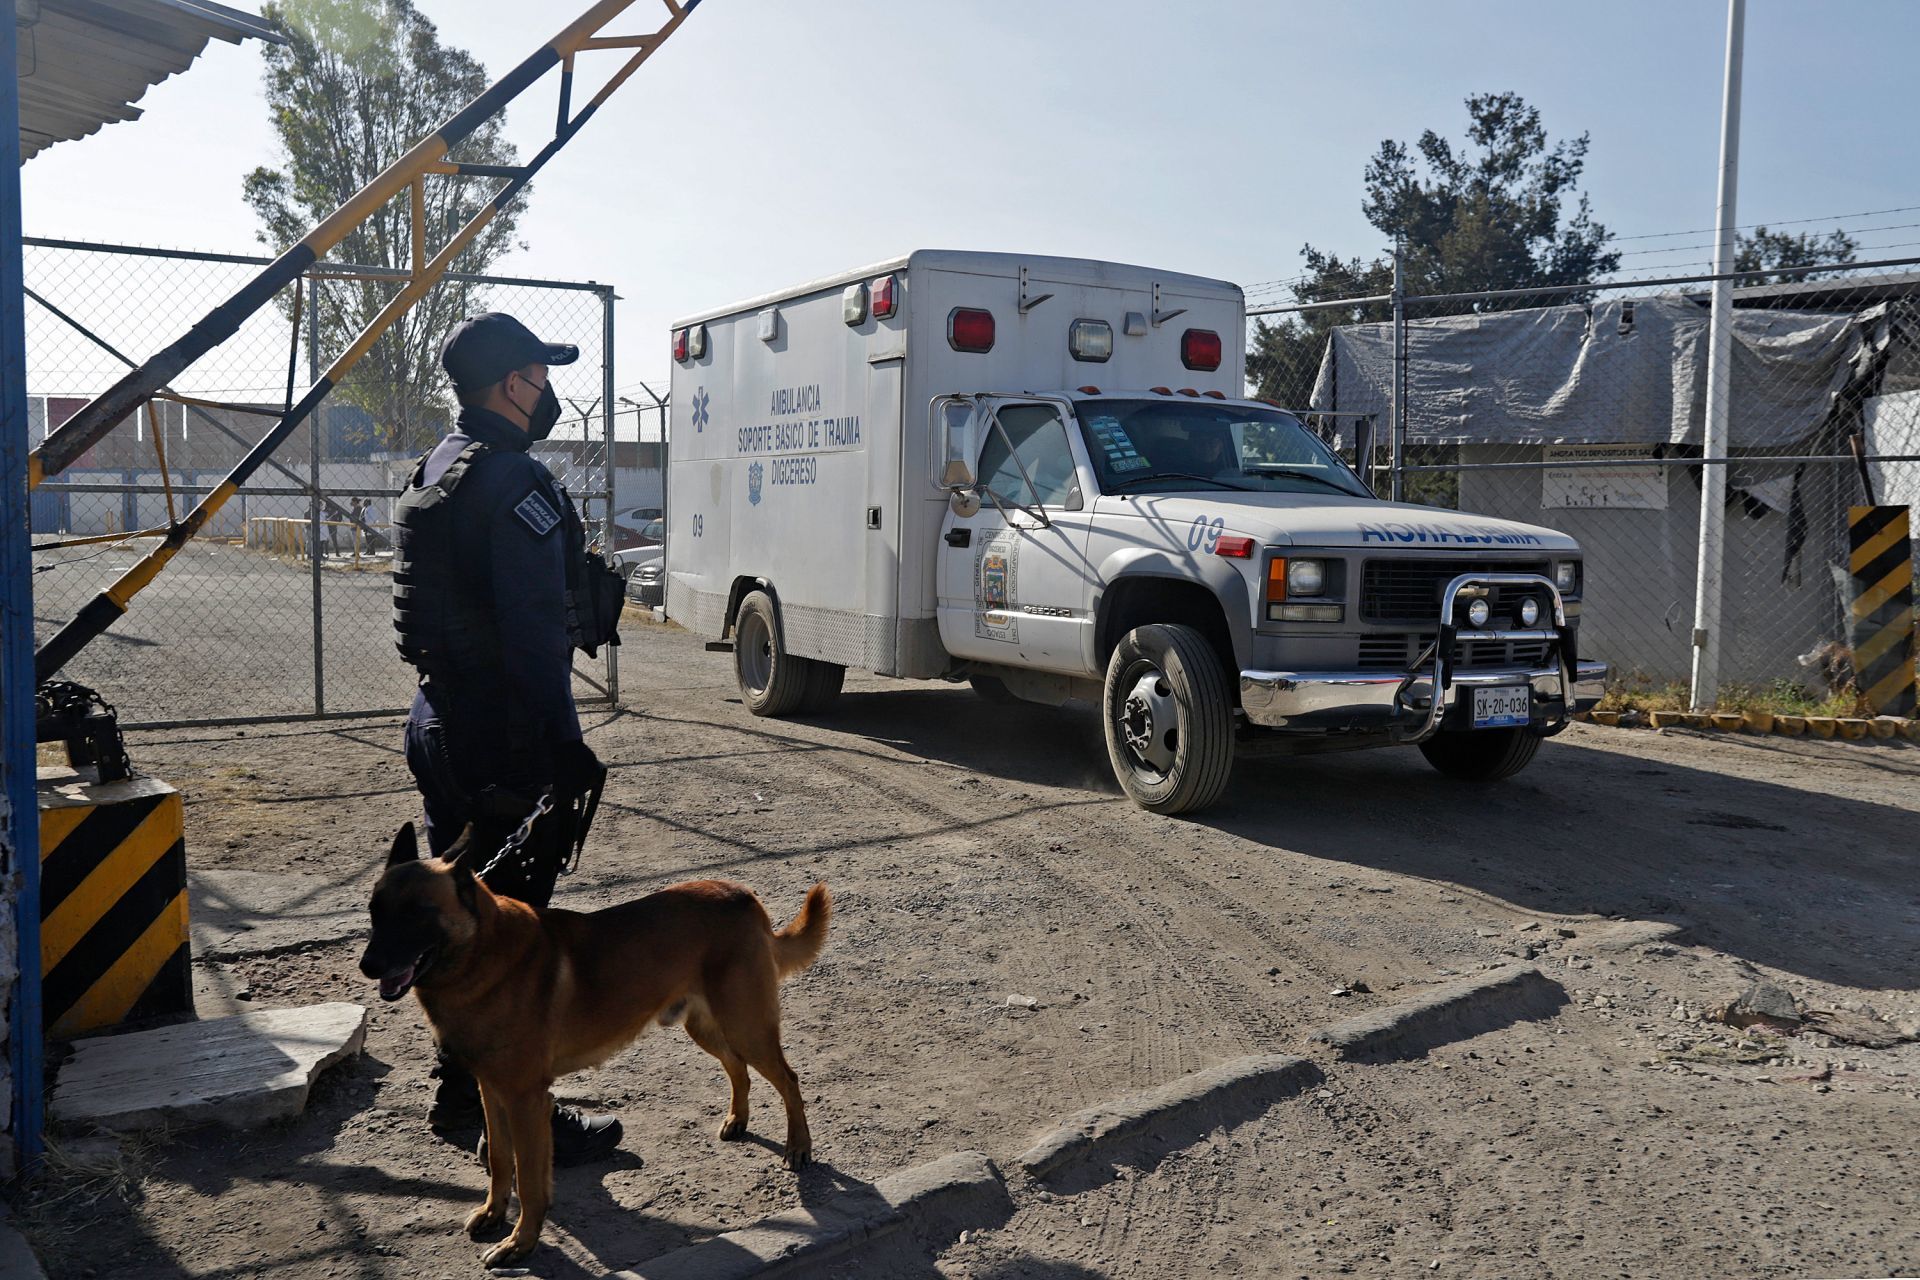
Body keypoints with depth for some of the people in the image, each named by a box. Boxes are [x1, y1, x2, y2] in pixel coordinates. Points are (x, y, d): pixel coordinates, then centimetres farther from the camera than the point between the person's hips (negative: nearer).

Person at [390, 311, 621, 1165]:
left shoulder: (435, 471, 13)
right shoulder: (515, 483, -18)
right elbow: (531, 630, -23)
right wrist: (565, 746, -21)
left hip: (440, 724, 10)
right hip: (506, 741, -10)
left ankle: (459, 1094, 32)